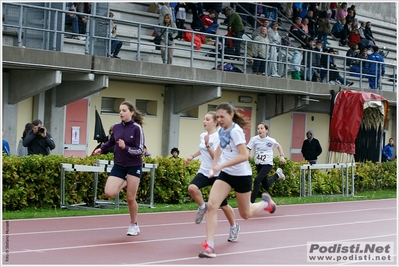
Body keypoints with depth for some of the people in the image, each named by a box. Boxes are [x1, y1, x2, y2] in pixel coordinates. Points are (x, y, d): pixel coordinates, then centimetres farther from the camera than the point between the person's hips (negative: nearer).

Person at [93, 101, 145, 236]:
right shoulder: (116, 127, 0)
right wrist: (101, 149, 4)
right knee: (109, 193, -15)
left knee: (130, 198, 0)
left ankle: (134, 225, 22)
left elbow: (139, 150, -15)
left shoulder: (137, 128, -13)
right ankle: (125, 183, 18)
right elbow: (111, 142, 20)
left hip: (134, 166, -4)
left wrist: (125, 147, -30)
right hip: (118, 165, 4)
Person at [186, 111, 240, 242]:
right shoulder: (202, 136, 6)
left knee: (223, 205, 4)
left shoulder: (219, 137, -15)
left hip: (217, 174, -5)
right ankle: (202, 207, 1)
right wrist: (192, 156, 21)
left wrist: (207, 144, -30)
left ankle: (234, 227, 28)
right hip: (204, 172, 5)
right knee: (192, 188, -27)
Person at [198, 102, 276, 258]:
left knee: (246, 214, 10)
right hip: (225, 174, 6)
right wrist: (213, 167, 14)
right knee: (211, 205, -15)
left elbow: (244, 155, -29)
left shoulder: (235, 131, -21)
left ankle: (265, 202, 43)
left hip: (241, 175, -6)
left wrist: (221, 165, -33)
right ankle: (209, 246, -17)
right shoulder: (222, 130, 3)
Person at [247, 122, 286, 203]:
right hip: (258, 164, 3)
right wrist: (248, 154, -34)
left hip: (267, 164, -3)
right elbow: (247, 149, -12)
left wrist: (281, 156, 4)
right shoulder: (254, 139, -7)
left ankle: (251, 202, -16)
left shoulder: (271, 140, -6)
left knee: (257, 181, -23)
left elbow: (278, 146, 13)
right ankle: (277, 174, 44)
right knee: (266, 186, 15)